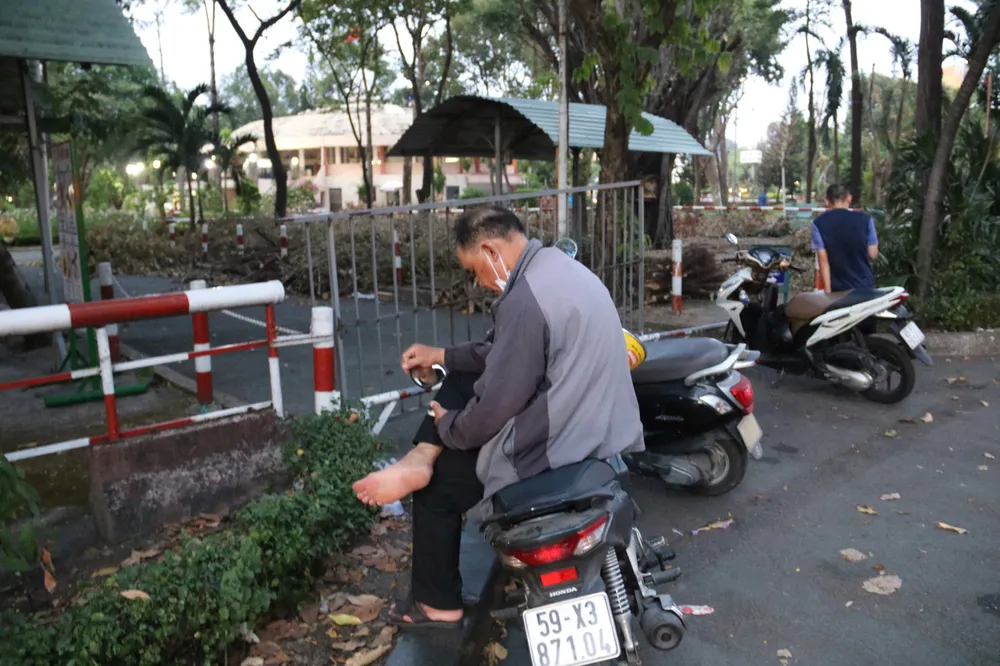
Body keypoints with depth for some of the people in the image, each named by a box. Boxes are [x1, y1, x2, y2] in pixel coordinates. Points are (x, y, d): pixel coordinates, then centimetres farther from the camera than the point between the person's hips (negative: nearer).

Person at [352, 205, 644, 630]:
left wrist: (448, 427, -1)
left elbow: (498, 402, -21)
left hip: (559, 448, -10)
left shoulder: (525, 299, -25)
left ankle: (437, 605, 26)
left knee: (437, 487, 10)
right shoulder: (556, 266, 7)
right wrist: (442, 355, 19)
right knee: (462, 380, 17)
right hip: (599, 426, 10)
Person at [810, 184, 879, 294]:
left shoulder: (819, 223, -6)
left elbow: (823, 260, -8)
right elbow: (873, 254, -1)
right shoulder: (865, 219, -4)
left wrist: (828, 291, -6)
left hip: (838, 289, 0)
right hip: (865, 286, 0)